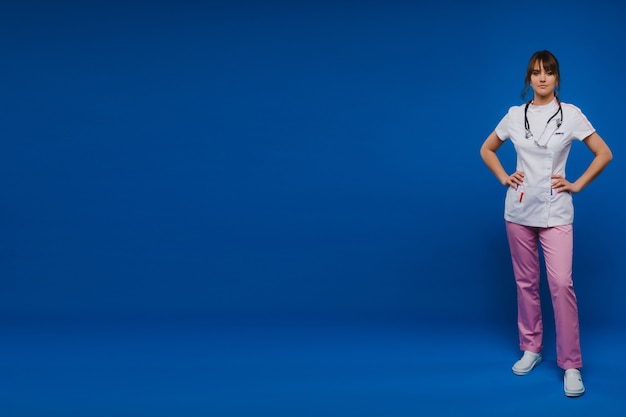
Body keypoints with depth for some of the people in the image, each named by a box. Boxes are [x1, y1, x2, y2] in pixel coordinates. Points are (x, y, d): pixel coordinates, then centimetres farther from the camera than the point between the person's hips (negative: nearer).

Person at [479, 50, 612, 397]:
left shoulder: (571, 114, -2)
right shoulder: (515, 115, 4)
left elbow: (604, 154, 2)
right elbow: (486, 150, 17)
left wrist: (577, 185, -3)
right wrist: (504, 178, 5)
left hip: (555, 212, -3)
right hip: (519, 209, 3)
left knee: (561, 283, -12)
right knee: (526, 282, 10)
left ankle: (571, 365, -5)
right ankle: (530, 348, 24)